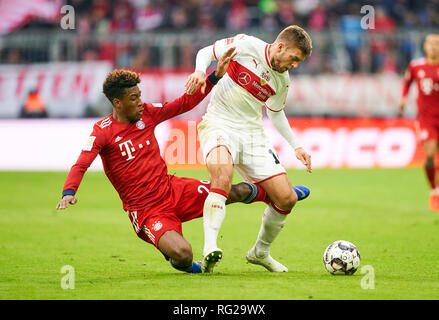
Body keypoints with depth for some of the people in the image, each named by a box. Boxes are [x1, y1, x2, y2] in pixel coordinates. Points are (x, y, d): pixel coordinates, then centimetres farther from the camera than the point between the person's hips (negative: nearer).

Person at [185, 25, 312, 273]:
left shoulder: (282, 81, 8)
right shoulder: (247, 46, -8)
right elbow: (207, 52, -1)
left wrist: (296, 146, 20)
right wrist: (200, 71, -22)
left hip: (253, 133, 6)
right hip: (219, 125, -6)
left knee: (287, 199, 0)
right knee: (222, 178, -36)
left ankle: (260, 252, 23)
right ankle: (210, 248, -43)